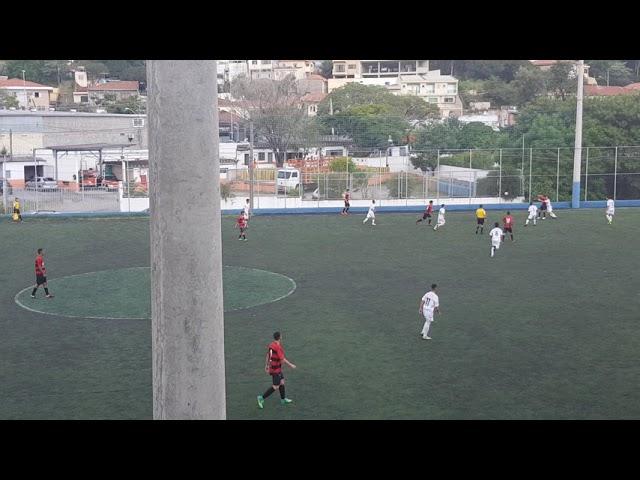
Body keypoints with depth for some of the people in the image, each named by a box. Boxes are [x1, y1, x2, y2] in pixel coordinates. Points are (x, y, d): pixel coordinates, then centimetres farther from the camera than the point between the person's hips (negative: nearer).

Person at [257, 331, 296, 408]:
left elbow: (267, 356, 9)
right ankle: (262, 398, -2)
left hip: (272, 367, 9)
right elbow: (282, 359, -23)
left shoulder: (271, 345, 1)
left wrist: (266, 366, 18)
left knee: (282, 382, 19)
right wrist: (290, 365, -11)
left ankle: (283, 399, 29)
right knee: (275, 387, -1)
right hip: (276, 369, -9)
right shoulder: (278, 347, -25)